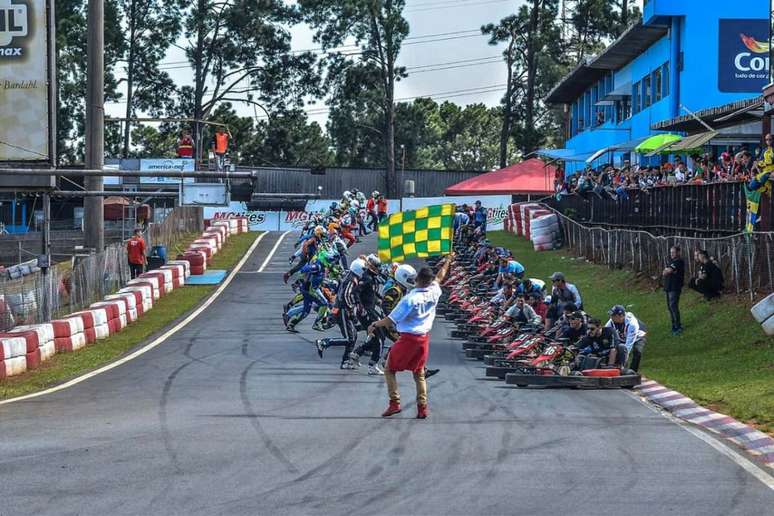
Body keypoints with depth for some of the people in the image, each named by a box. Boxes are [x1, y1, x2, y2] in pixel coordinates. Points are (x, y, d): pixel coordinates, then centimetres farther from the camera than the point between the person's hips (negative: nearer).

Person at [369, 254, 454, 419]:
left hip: (408, 338, -5)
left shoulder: (410, 299, -22)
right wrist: (448, 262, 34)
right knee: (419, 373, 18)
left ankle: (394, 403, 3)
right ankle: (422, 408, 15)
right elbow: (440, 277, 16)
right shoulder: (434, 293, -6)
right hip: (424, 338, 6)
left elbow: (390, 320, -17)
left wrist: (375, 325, -1)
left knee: (389, 370, 10)